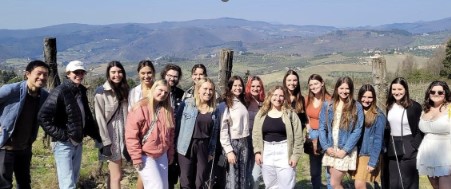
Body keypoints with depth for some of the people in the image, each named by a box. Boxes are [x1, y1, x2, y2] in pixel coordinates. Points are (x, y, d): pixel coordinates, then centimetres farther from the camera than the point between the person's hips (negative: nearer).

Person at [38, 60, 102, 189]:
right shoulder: (60, 92, -13)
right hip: (64, 143, -7)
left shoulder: (81, 91, 9)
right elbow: (43, 117, -18)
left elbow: (87, 116, 18)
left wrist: (97, 137, 13)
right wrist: (61, 135, -18)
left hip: (78, 143, 7)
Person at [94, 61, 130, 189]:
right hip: (111, 136, -6)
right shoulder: (101, 92, -11)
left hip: (123, 135, 6)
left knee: (114, 174, 11)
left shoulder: (124, 90, 9)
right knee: (117, 176, -5)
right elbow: (100, 119, -14)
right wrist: (106, 142, -17)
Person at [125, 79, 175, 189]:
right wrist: (136, 157, -17)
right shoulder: (140, 108, -14)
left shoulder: (168, 110, 7)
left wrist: (170, 154, 14)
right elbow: (131, 135, -17)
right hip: (145, 156, -7)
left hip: (162, 156, 7)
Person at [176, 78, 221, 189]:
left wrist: (211, 152, 6)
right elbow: (178, 124, -3)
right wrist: (175, 145, -6)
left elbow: (215, 133, 9)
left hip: (204, 147, 3)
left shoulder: (215, 110, 6)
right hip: (187, 146, -3)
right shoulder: (187, 104, -4)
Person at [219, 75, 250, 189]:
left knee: (243, 179, 10)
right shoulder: (225, 105, -7)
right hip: (232, 143, -6)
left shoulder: (243, 103, 13)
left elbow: (246, 124, 13)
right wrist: (229, 150, -15)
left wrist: (246, 142, 3)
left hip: (244, 143, 6)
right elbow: (223, 130, -11)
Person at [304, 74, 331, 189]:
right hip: (312, 136, 6)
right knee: (314, 172, 16)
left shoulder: (328, 100, -12)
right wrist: (308, 129, 0)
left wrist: (318, 139, -14)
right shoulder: (308, 100, 7)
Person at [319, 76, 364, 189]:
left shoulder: (357, 107, -2)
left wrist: (345, 150, -11)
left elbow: (357, 131, -6)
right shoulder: (327, 105, 5)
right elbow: (322, 127, 3)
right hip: (330, 150, 3)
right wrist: (326, 147, -7)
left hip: (345, 151, -3)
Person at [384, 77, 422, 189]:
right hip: (392, 149, 5)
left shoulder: (414, 106, -8)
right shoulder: (389, 106, 7)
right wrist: (386, 145, 8)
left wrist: (416, 146, -13)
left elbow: (420, 129, -6)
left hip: (409, 150, -5)